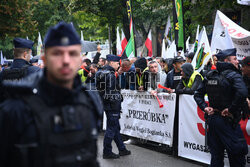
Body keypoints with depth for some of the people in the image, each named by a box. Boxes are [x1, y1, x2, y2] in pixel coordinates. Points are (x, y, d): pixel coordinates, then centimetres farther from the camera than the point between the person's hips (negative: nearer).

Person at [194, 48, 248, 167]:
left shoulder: (210, 75, 8)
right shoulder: (233, 75, -12)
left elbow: (197, 94, 12)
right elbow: (242, 93, -29)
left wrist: (204, 107, 3)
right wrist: (231, 109, -19)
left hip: (212, 118, 7)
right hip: (228, 121, -7)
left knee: (216, 154, 15)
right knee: (237, 156, 5)